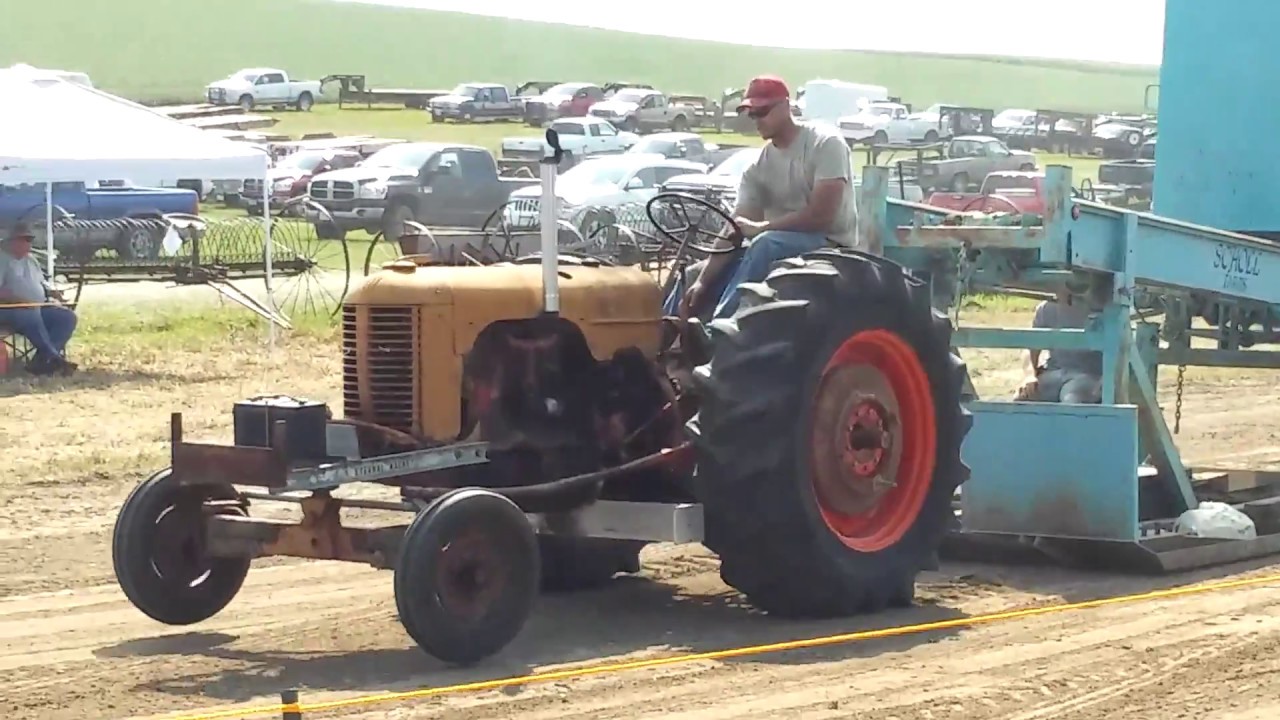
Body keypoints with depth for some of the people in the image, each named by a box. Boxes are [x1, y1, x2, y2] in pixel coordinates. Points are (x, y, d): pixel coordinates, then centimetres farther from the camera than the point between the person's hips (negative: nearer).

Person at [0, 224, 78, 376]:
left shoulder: (30, 260, 22)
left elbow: (41, 283, 29)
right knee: (31, 317, -41)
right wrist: (15, 299, -28)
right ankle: (54, 358, -37)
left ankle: (42, 360, -28)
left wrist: (51, 292, 6)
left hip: (38, 308, 8)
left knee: (68, 317, -14)